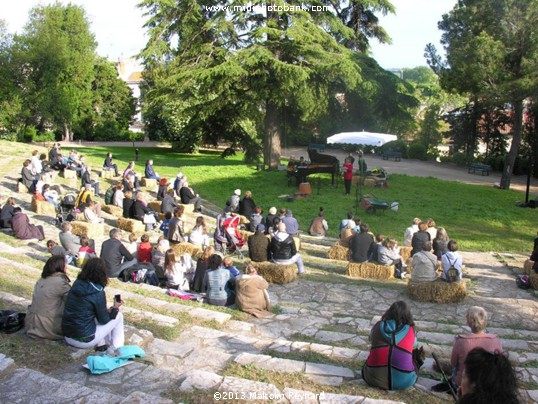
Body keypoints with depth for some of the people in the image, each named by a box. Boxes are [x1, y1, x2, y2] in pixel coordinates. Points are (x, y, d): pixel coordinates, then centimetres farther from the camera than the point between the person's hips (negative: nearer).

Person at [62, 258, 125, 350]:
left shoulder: (77, 284, -3)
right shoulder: (98, 293, -20)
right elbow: (103, 320, -7)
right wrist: (115, 308, 8)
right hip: (84, 340, -6)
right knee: (118, 315, 9)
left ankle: (101, 344, 26)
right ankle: (117, 349, 17)